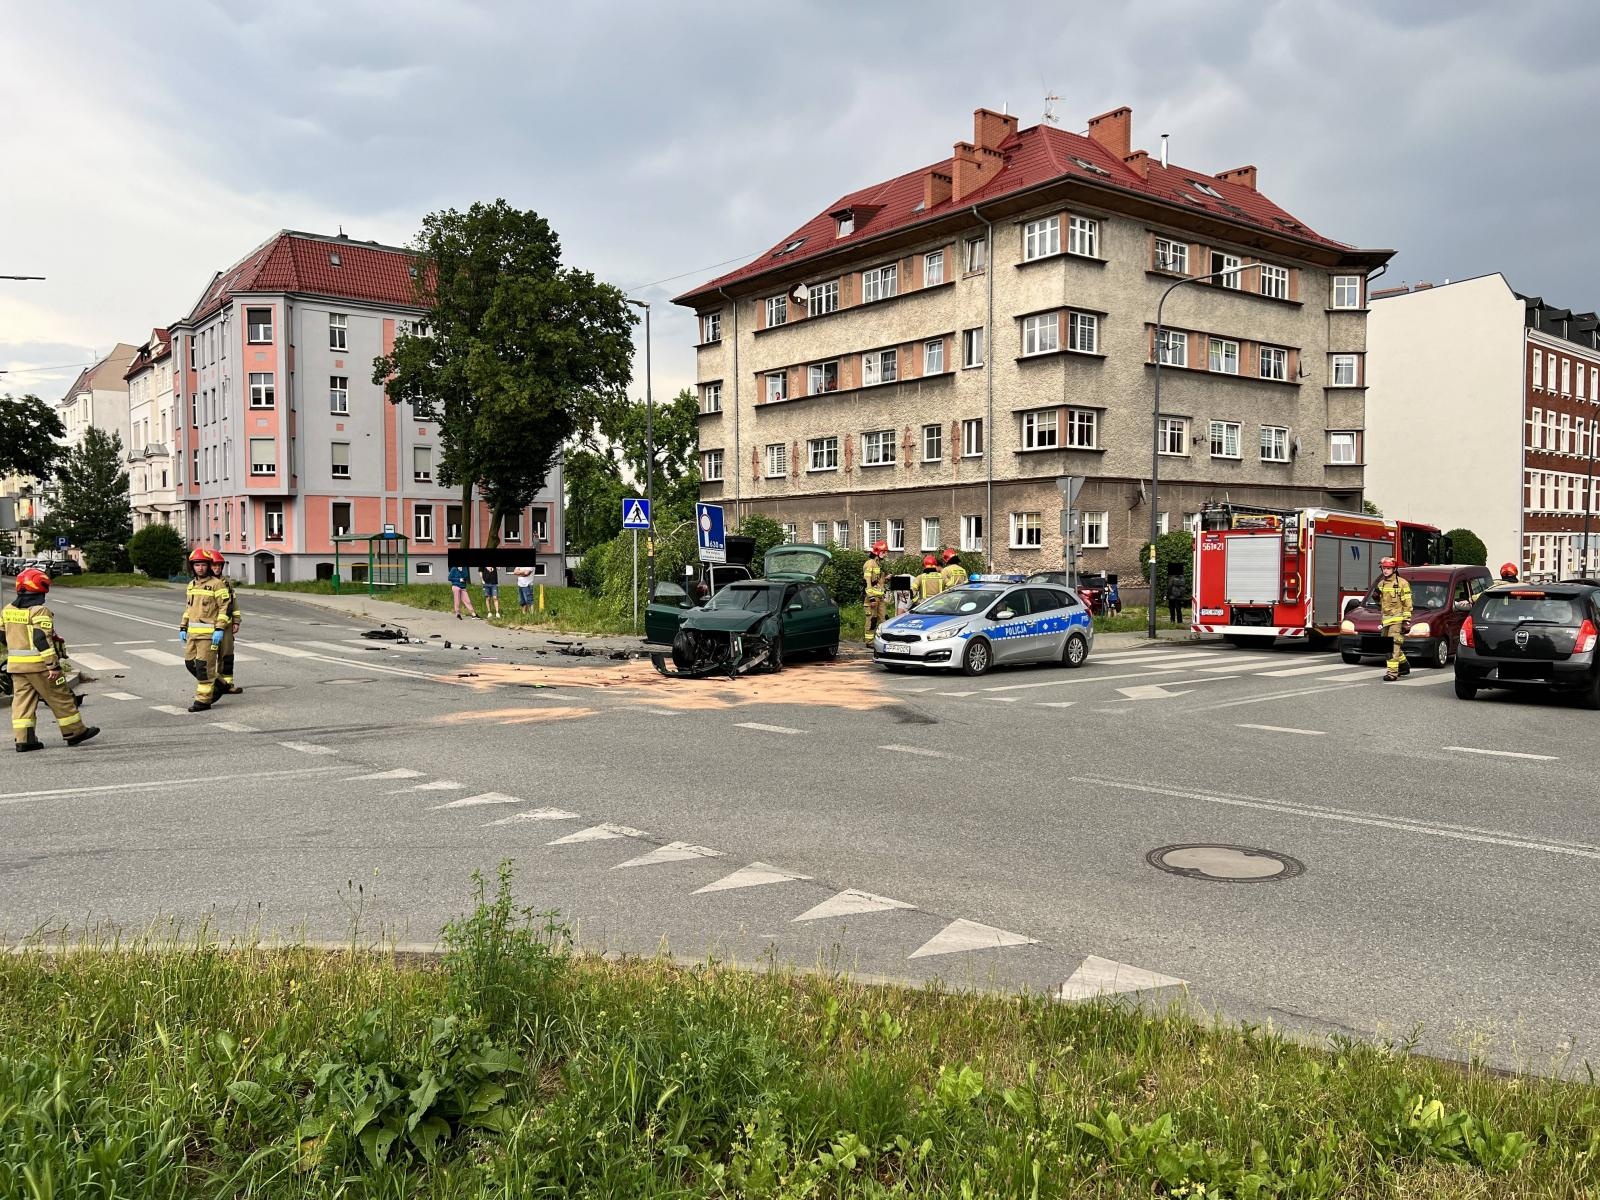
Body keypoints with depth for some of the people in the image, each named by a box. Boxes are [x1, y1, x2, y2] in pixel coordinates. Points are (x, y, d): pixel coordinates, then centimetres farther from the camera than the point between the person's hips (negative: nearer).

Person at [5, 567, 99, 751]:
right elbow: (43, 639, -21)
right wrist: (53, 665, -20)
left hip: (14, 664, 7)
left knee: (22, 699, 9)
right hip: (38, 663, -7)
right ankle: (74, 732, 12)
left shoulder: (8, 609, 10)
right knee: (60, 698, 4)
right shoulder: (40, 611, -15)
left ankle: (23, 739, 6)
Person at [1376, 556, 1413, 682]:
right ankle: (1404, 665, 33)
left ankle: (1392, 672, -16)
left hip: (1398, 619, -7)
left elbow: (1407, 603, -8)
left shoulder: (1402, 583, -6)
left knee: (1394, 645, -13)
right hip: (1386, 619, 7)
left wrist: (1407, 619, -13)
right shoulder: (1381, 584, 15)